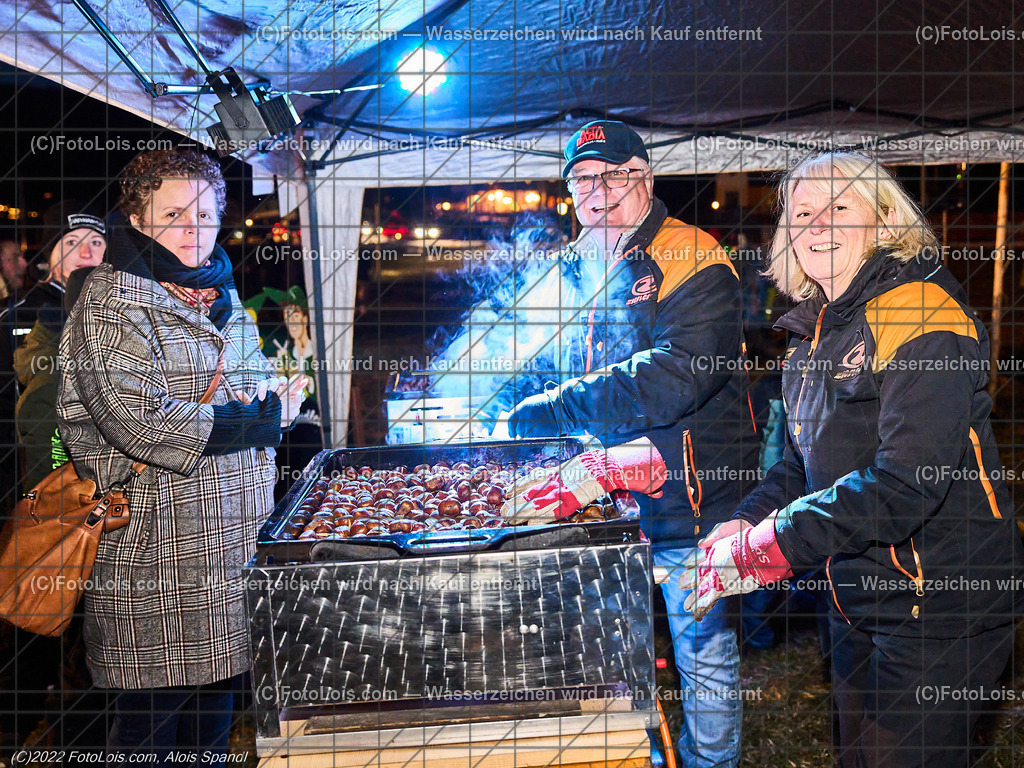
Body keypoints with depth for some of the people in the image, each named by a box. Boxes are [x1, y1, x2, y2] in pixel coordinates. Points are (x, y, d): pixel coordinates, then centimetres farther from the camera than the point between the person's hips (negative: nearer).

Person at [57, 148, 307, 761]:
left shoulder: (225, 299, 15)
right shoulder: (111, 302, -8)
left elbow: (265, 388, 19)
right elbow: (141, 421, -21)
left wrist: (277, 400, -5)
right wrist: (254, 422, -14)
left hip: (234, 541, 7)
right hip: (157, 544, -7)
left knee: (218, 694, 17)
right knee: (150, 721, 3)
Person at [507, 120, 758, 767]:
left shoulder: (691, 260, -16)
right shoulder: (576, 269, 8)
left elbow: (676, 377, -31)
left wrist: (551, 412, -28)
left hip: (687, 500, -7)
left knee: (705, 653, 10)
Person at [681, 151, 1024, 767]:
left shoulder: (921, 314, -19)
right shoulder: (814, 337, 9)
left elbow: (907, 481, -28)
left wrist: (763, 549, -27)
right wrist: (747, 524, -3)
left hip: (938, 608, -8)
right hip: (857, 600, 8)